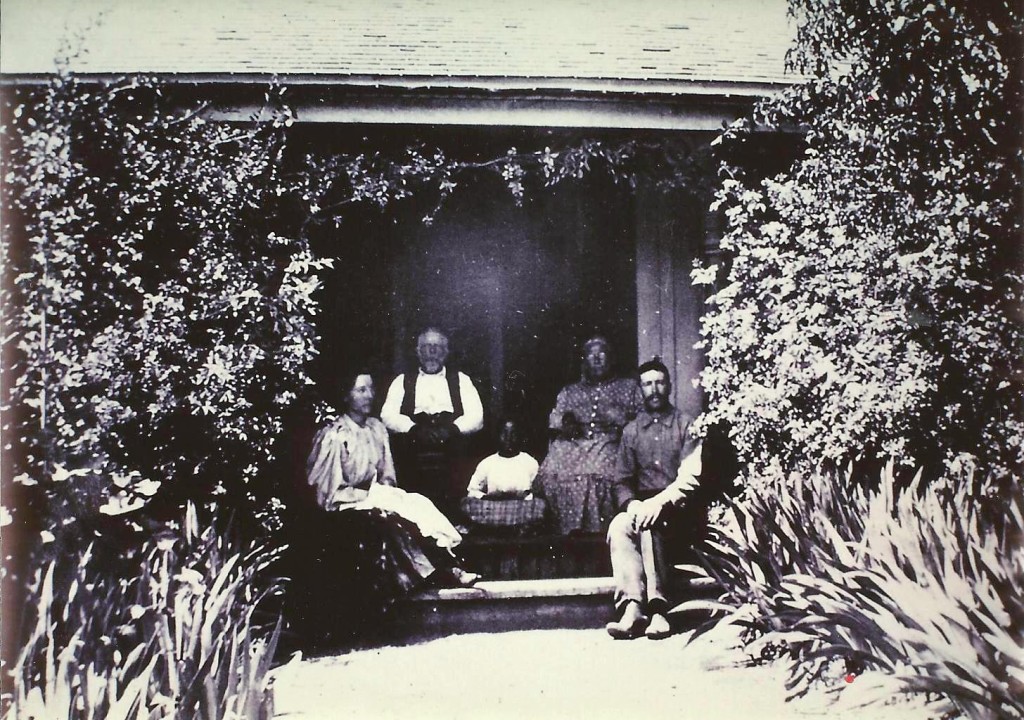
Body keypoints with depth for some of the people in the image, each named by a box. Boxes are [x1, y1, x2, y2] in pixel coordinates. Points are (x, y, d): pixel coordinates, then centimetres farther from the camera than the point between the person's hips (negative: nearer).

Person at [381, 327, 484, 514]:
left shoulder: (461, 380, 15)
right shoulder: (403, 381, 15)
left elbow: (476, 416, 4)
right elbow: (388, 415, 3)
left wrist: (452, 429, -15)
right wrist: (415, 429, -14)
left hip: (451, 463, 0)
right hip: (412, 462, 0)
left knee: (450, 510, -9)